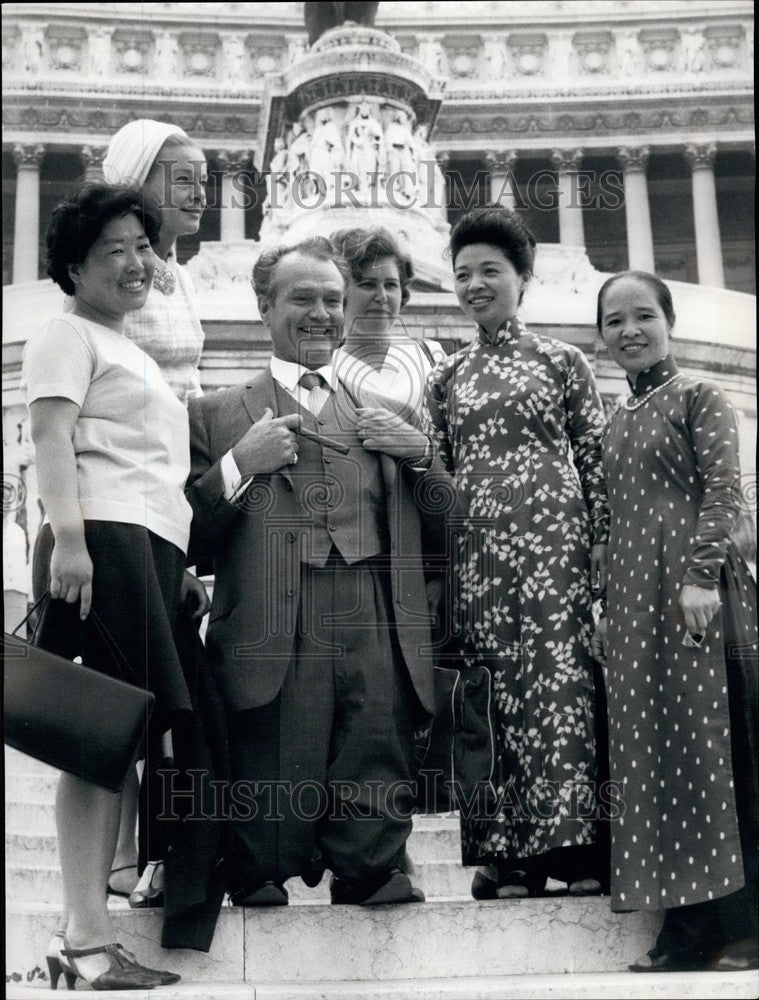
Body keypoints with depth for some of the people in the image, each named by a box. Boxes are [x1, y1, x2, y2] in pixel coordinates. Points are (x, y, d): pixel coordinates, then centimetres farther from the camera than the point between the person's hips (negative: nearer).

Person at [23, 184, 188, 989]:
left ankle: (84, 929, 2)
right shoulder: (68, 334, 4)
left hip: (155, 546, 9)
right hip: (106, 540, -9)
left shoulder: (130, 353, 31)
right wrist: (67, 536, -23)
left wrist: (185, 563, 23)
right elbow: (51, 438, -10)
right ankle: (86, 936, -16)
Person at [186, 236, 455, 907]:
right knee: (267, 852, -3)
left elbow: (444, 536, 19)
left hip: (380, 650, 2)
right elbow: (186, 544, 7)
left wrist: (419, 453, 3)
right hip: (271, 653, -2)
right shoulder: (216, 415, 15)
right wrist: (239, 465, -5)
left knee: (376, 858, 0)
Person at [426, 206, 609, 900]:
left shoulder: (561, 360, 7)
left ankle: (573, 847, -5)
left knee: (559, 681, -9)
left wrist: (603, 547, -5)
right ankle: (508, 855, 4)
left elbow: (597, 459, 4)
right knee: (493, 690, 0)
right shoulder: (448, 377, 16)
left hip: (549, 536, -3)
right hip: (474, 547, 3)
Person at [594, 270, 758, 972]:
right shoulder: (619, 420, 20)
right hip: (634, 596, 7)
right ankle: (693, 926, 9)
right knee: (655, 748, 5)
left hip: (693, 586, -7)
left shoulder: (700, 398, 1)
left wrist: (701, 574, -21)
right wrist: (607, 604, 16)